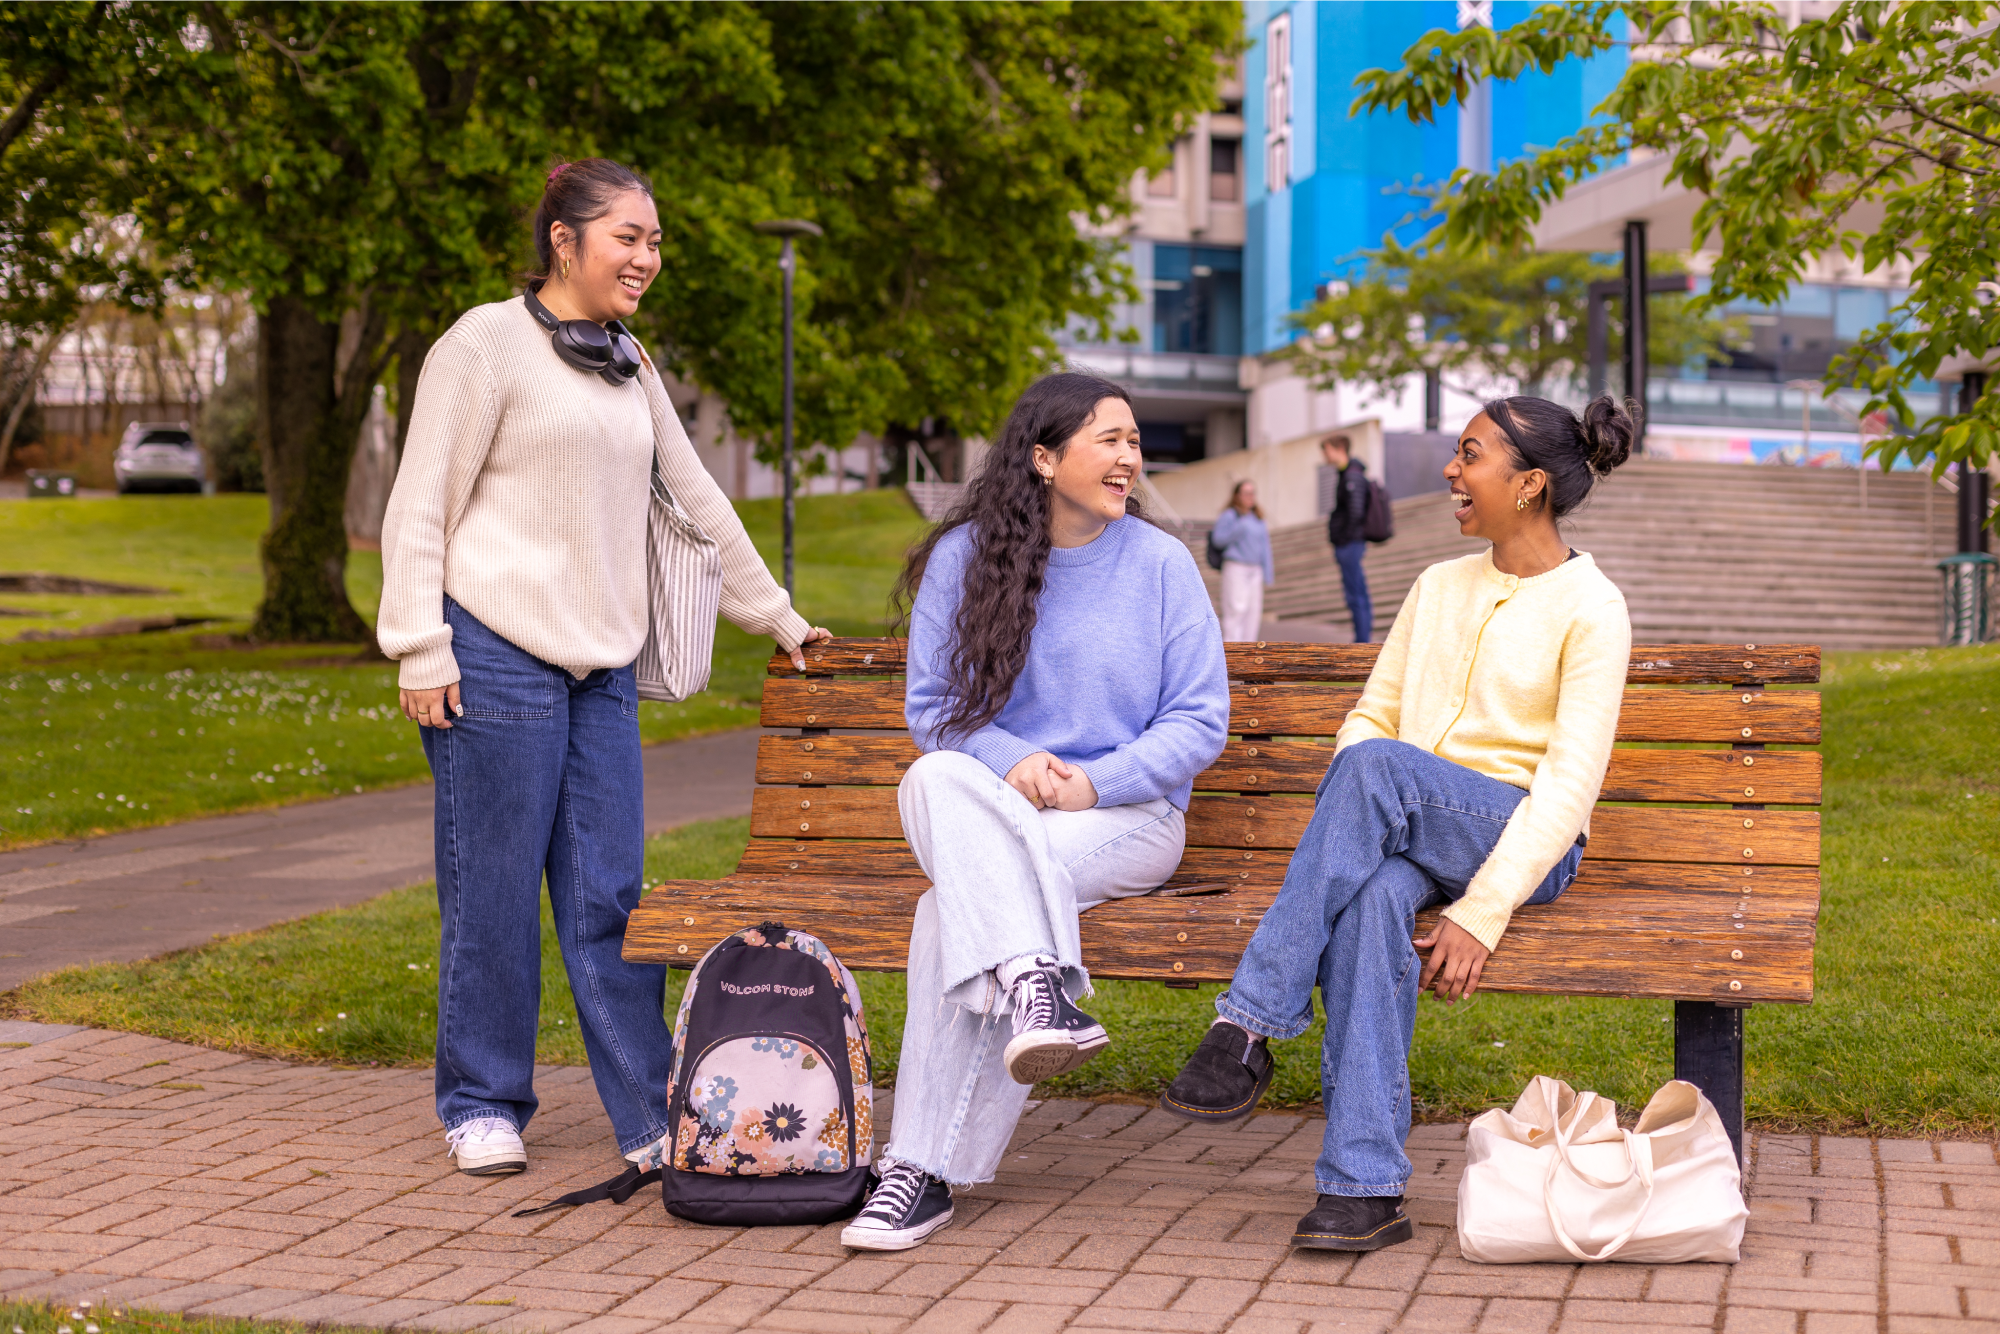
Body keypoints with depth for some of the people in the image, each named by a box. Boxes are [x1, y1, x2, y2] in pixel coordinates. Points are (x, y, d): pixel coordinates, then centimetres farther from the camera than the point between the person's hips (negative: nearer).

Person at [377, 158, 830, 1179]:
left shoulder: (627, 365, 19)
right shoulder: (486, 345, -3)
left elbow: (695, 499, 26)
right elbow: (420, 509, -5)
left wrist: (777, 617, 27)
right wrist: (420, 652, -11)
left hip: (601, 669, 6)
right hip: (499, 660, -6)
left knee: (610, 895, 4)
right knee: (494, 892, 0)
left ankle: (651, 1114, 7)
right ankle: (483, 1104, 13)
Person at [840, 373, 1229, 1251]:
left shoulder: (1160, 563, 3)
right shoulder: (963, 558, 6)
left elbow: (1199, 721, 1)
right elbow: (931, 704, 7)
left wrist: (1093, 783, -15)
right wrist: (1009, 764, -14)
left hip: (1127, 816, -2)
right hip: (980, 808, 2)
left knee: (958, 907, -31)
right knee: (936, 779, -36)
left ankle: (925, 1169, -30)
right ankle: (1035, 985, -50)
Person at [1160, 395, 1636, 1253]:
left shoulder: (1589, 608, -2)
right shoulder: (1439, 586, 18)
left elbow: (1572, 782, -11)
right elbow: (1371, 718, 17)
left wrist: (1484, 910, -22)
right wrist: (1347, 825, -6)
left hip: (1520, 847, -4)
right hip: (1406, 840, 4)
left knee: (1379, 767, -35)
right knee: (1372, 900, -35)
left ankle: (1249, 1029, -35)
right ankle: (1364, 1186, -39)